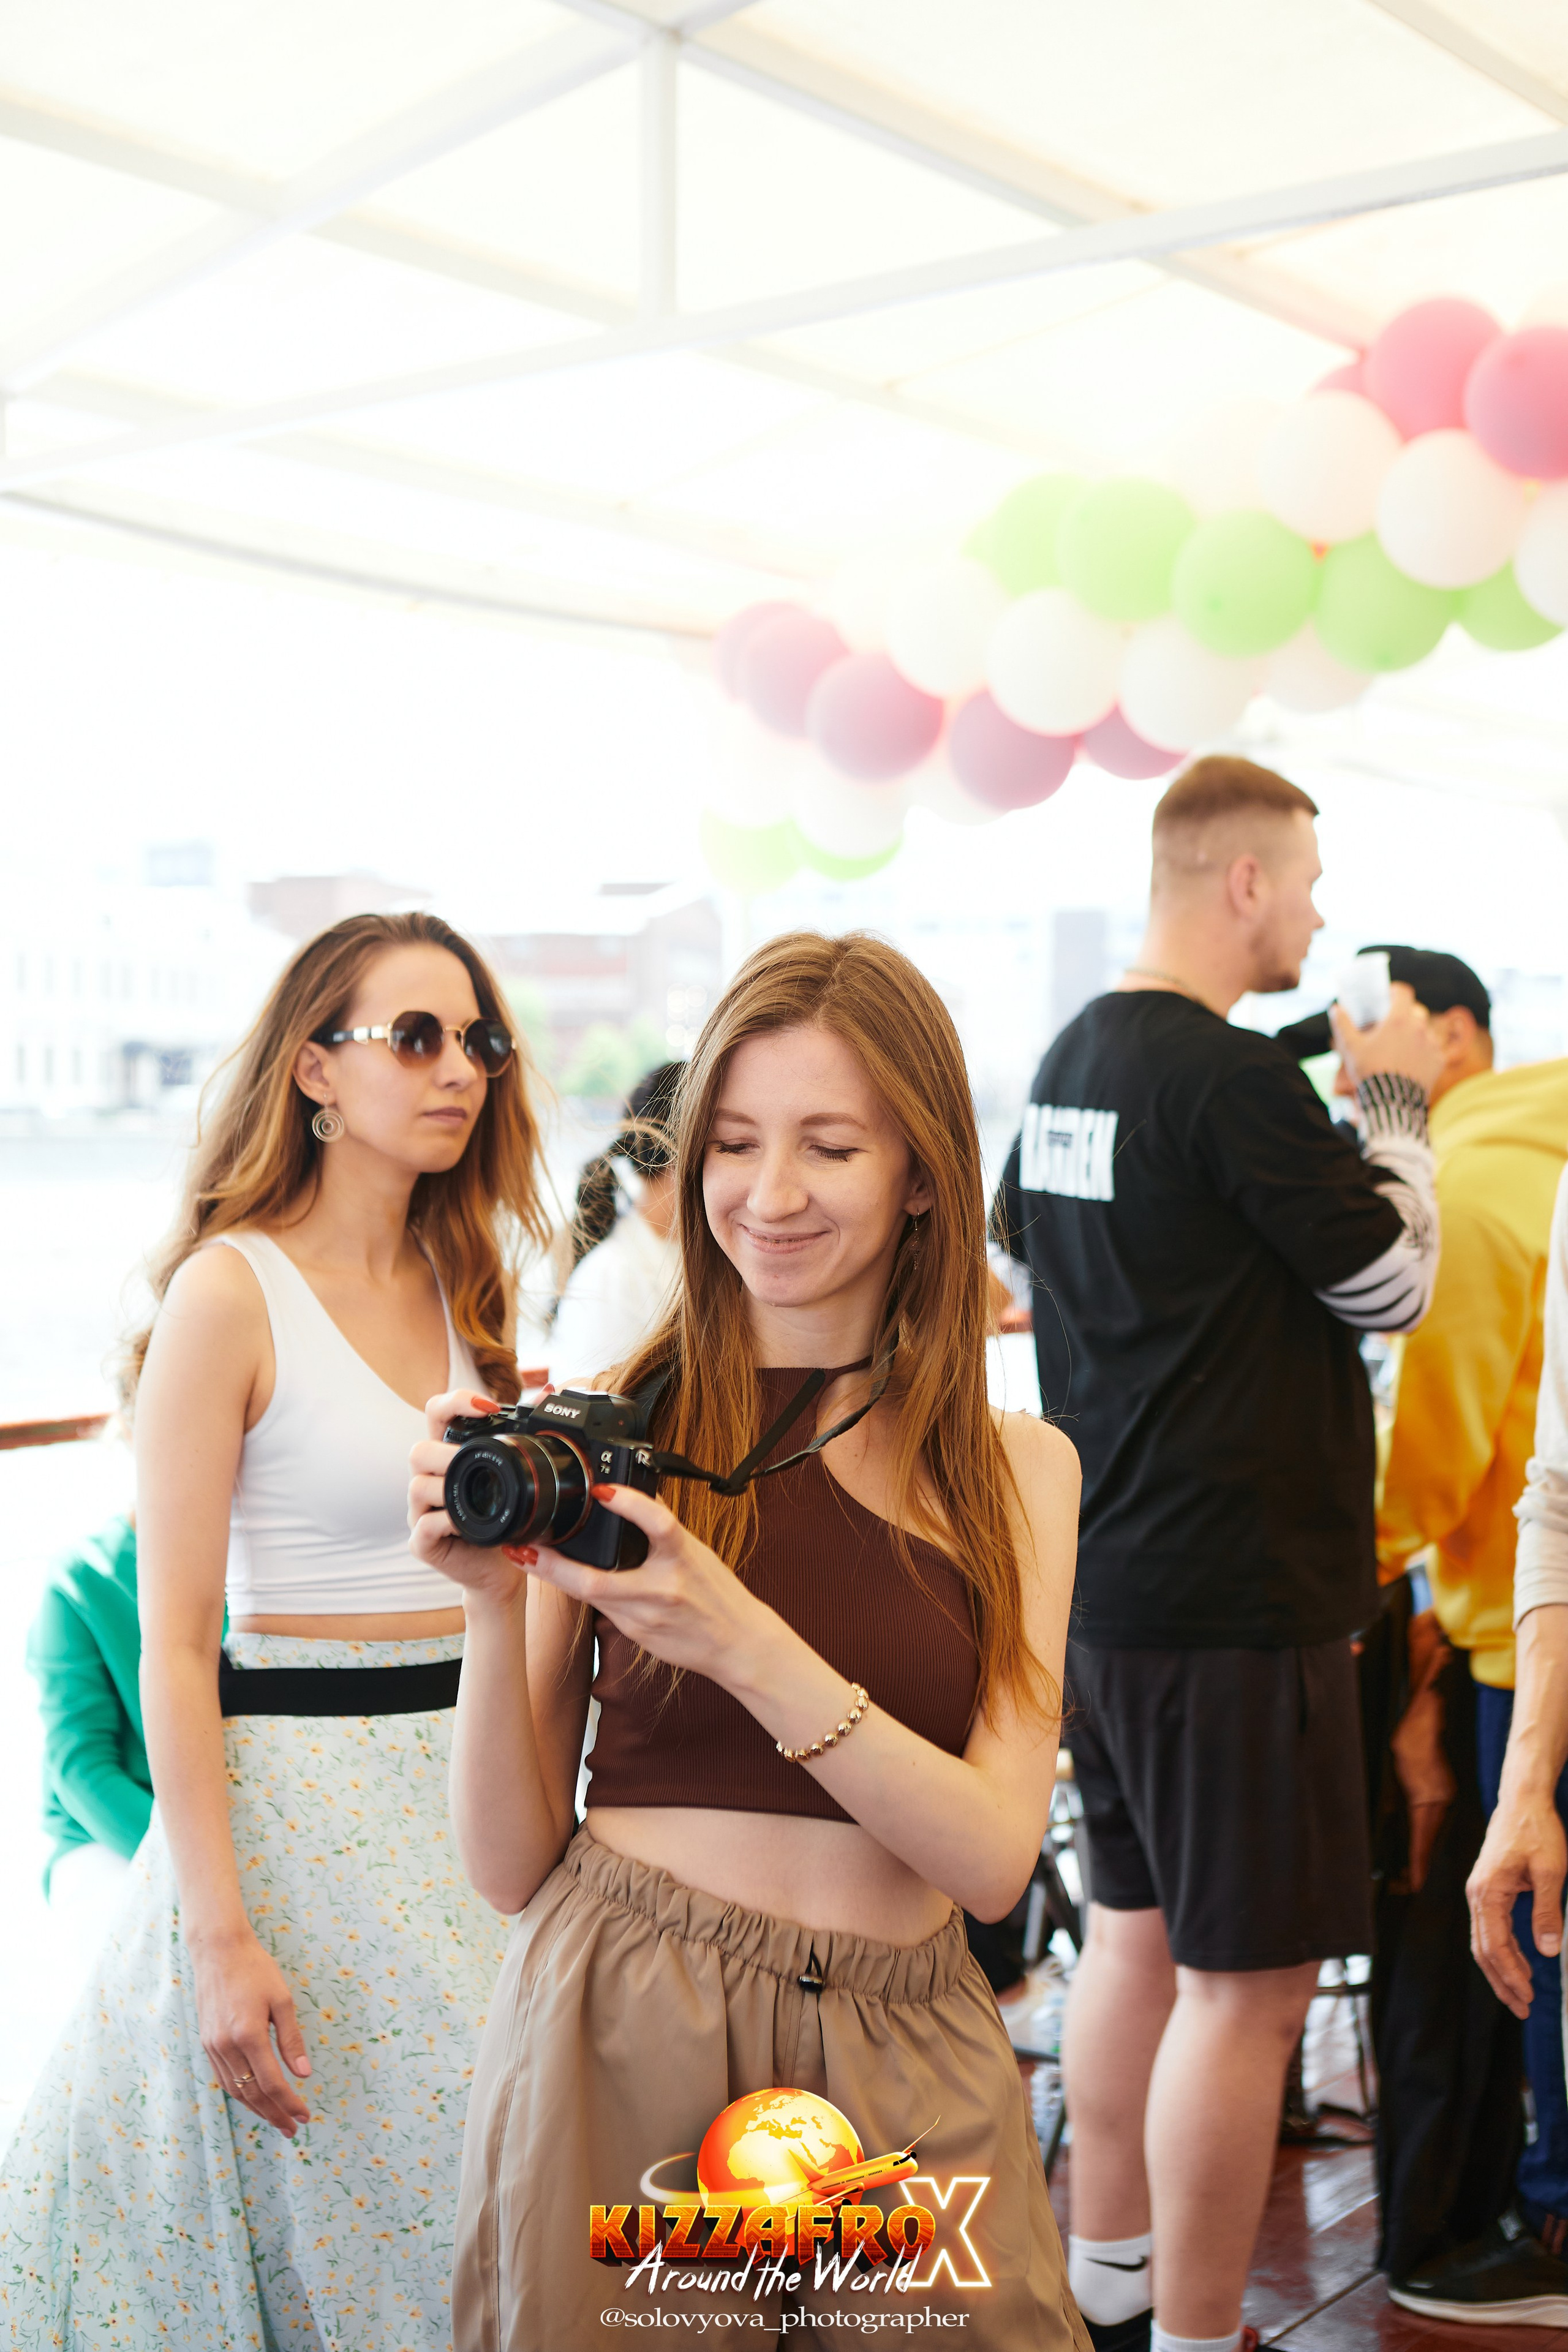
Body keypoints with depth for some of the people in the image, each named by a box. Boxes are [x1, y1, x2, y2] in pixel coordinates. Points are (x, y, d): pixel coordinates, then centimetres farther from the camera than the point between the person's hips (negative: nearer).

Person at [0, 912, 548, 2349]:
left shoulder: (461, 1287, 10)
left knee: (470, 2217, 12)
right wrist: (219, 1935, -17)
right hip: (296, 1790, -6)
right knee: (319, 2213, 3)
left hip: (470, 1783, 6)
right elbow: (174, 1645, -13)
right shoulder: (233, 1289, -10)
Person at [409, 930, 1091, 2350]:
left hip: (906, 2069, 2)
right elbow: (514, 1864, -1)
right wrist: (494, 1605, -18)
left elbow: (997, 1857, -9)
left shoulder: (1020, 1471, 4)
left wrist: (746, 1644, -22)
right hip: (622, 2042, -1)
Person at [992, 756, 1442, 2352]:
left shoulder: (1068, 1060, 8)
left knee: (1136, 1929, 20)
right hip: (1237, 1595, -10)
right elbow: (1395, 1284, -11)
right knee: (1248, 1979, -1)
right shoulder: (1233, 1080, -19)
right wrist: (1396, 1102, 3)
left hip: (1105, 1579, 10)